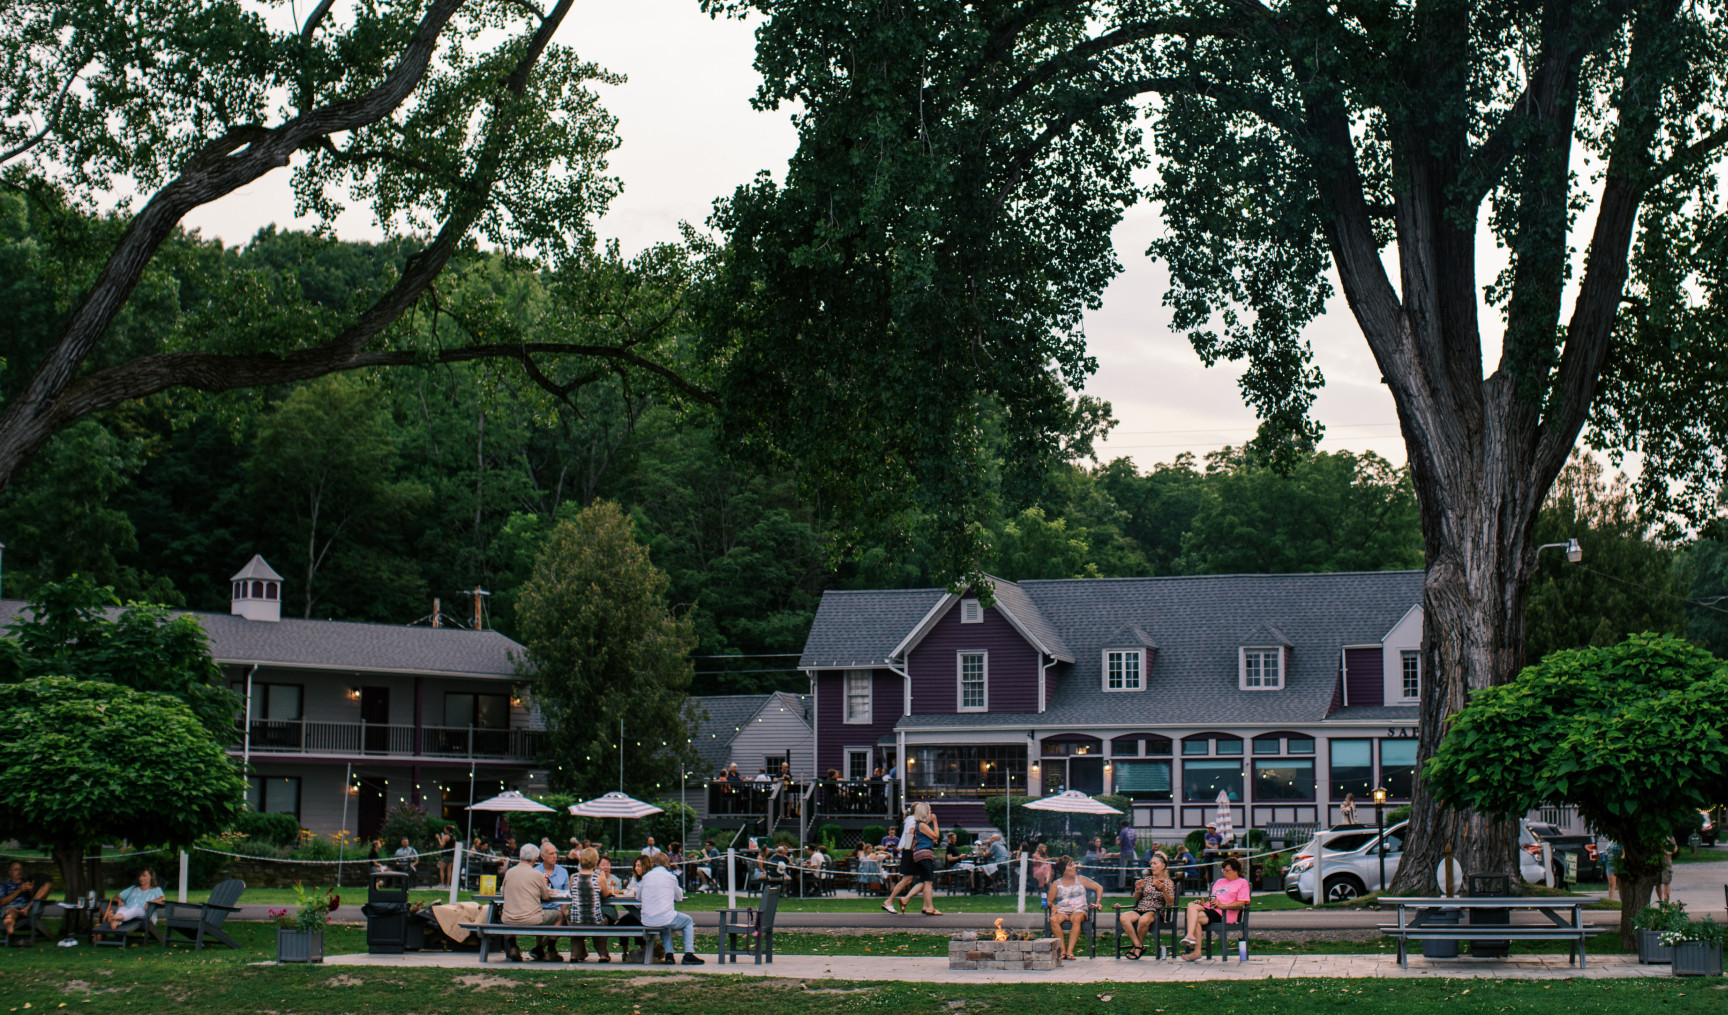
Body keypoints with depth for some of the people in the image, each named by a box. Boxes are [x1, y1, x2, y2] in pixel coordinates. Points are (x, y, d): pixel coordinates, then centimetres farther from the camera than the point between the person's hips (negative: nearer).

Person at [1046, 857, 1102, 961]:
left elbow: (1099, 887, 16)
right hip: (1062, 911, 1)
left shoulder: (1080, 879, 14)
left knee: (1076, 919, -39)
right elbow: (1049, 900, 12)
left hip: (1079, 910, -1)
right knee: (1053, 919, -35)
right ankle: (1063, 949, -31)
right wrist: (1053, 906, -10)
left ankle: (1070, 950, -41)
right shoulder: (1056, 884, 13)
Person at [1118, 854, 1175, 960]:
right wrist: (1137, 889, -1)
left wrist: (1163, 889, -17)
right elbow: (1136, 899, 20)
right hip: (1140, 909, 4)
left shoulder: (1169, 883, 7)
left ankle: (1137, 947, -14)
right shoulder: (1147, 879, 17)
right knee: (1123, 918, -29)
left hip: (1155, 911, -4)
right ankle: (1139, 947, -22)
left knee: (1143, 920, -40)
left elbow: (1170, 903, -3)